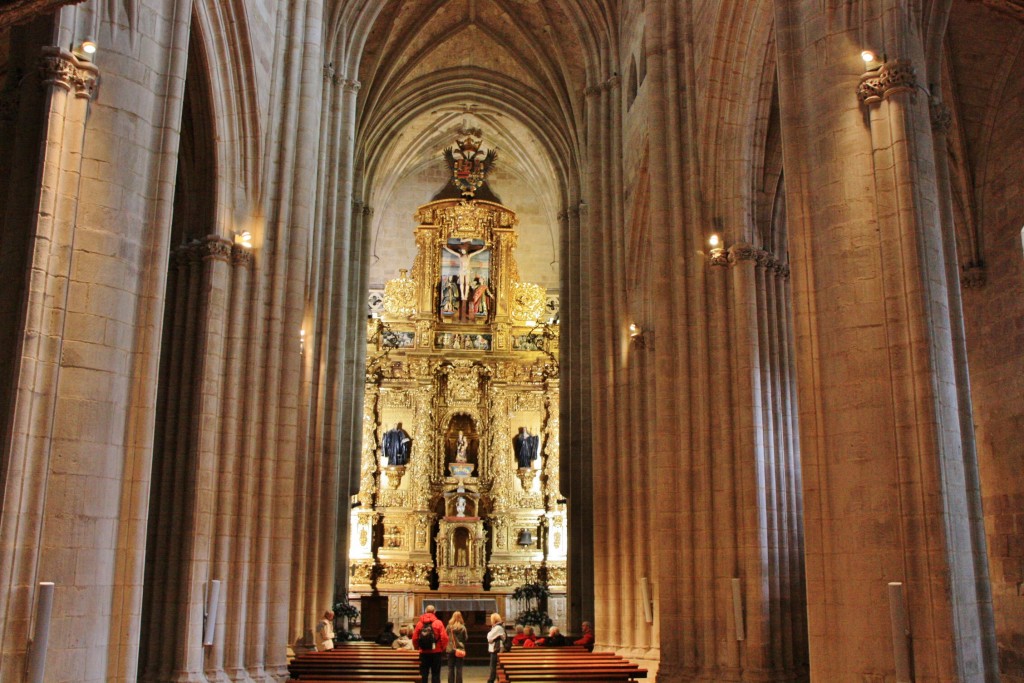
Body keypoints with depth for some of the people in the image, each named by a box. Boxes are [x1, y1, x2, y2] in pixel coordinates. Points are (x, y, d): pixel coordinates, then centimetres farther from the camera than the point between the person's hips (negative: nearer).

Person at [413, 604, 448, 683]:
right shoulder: (438, 623, -4)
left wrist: (417, 648, 14)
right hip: (436, 652, -2)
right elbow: (444, 637, -10)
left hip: (424, 653, 2)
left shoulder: (419, 623, 1)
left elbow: (414, 638, -2)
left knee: (423, 674, 9)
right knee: (435, 674, 4)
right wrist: (443, 648, 5)